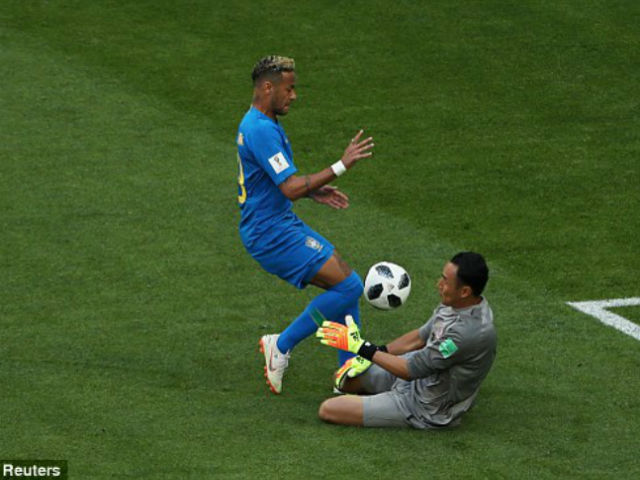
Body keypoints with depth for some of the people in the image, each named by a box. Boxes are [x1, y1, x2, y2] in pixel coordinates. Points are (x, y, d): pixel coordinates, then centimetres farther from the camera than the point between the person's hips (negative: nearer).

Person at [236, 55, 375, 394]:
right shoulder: (262, 130, -21)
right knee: (349, 286, -14)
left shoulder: (256, 124, 13)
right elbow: (290, 189, -25)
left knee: (346, 284, 10)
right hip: (272, 234, -11)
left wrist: (314, 191, 12)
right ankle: (281, 345, -2)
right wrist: (341, 166, -23)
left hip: (283, 226, 11)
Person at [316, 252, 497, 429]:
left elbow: (411, 370, -28)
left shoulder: (470, 331, -36)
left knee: (327, 410, -11)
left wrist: (361, 347, -20)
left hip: (429, 411, -9)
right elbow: (420, 337, 10)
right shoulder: (457, 304, -8)